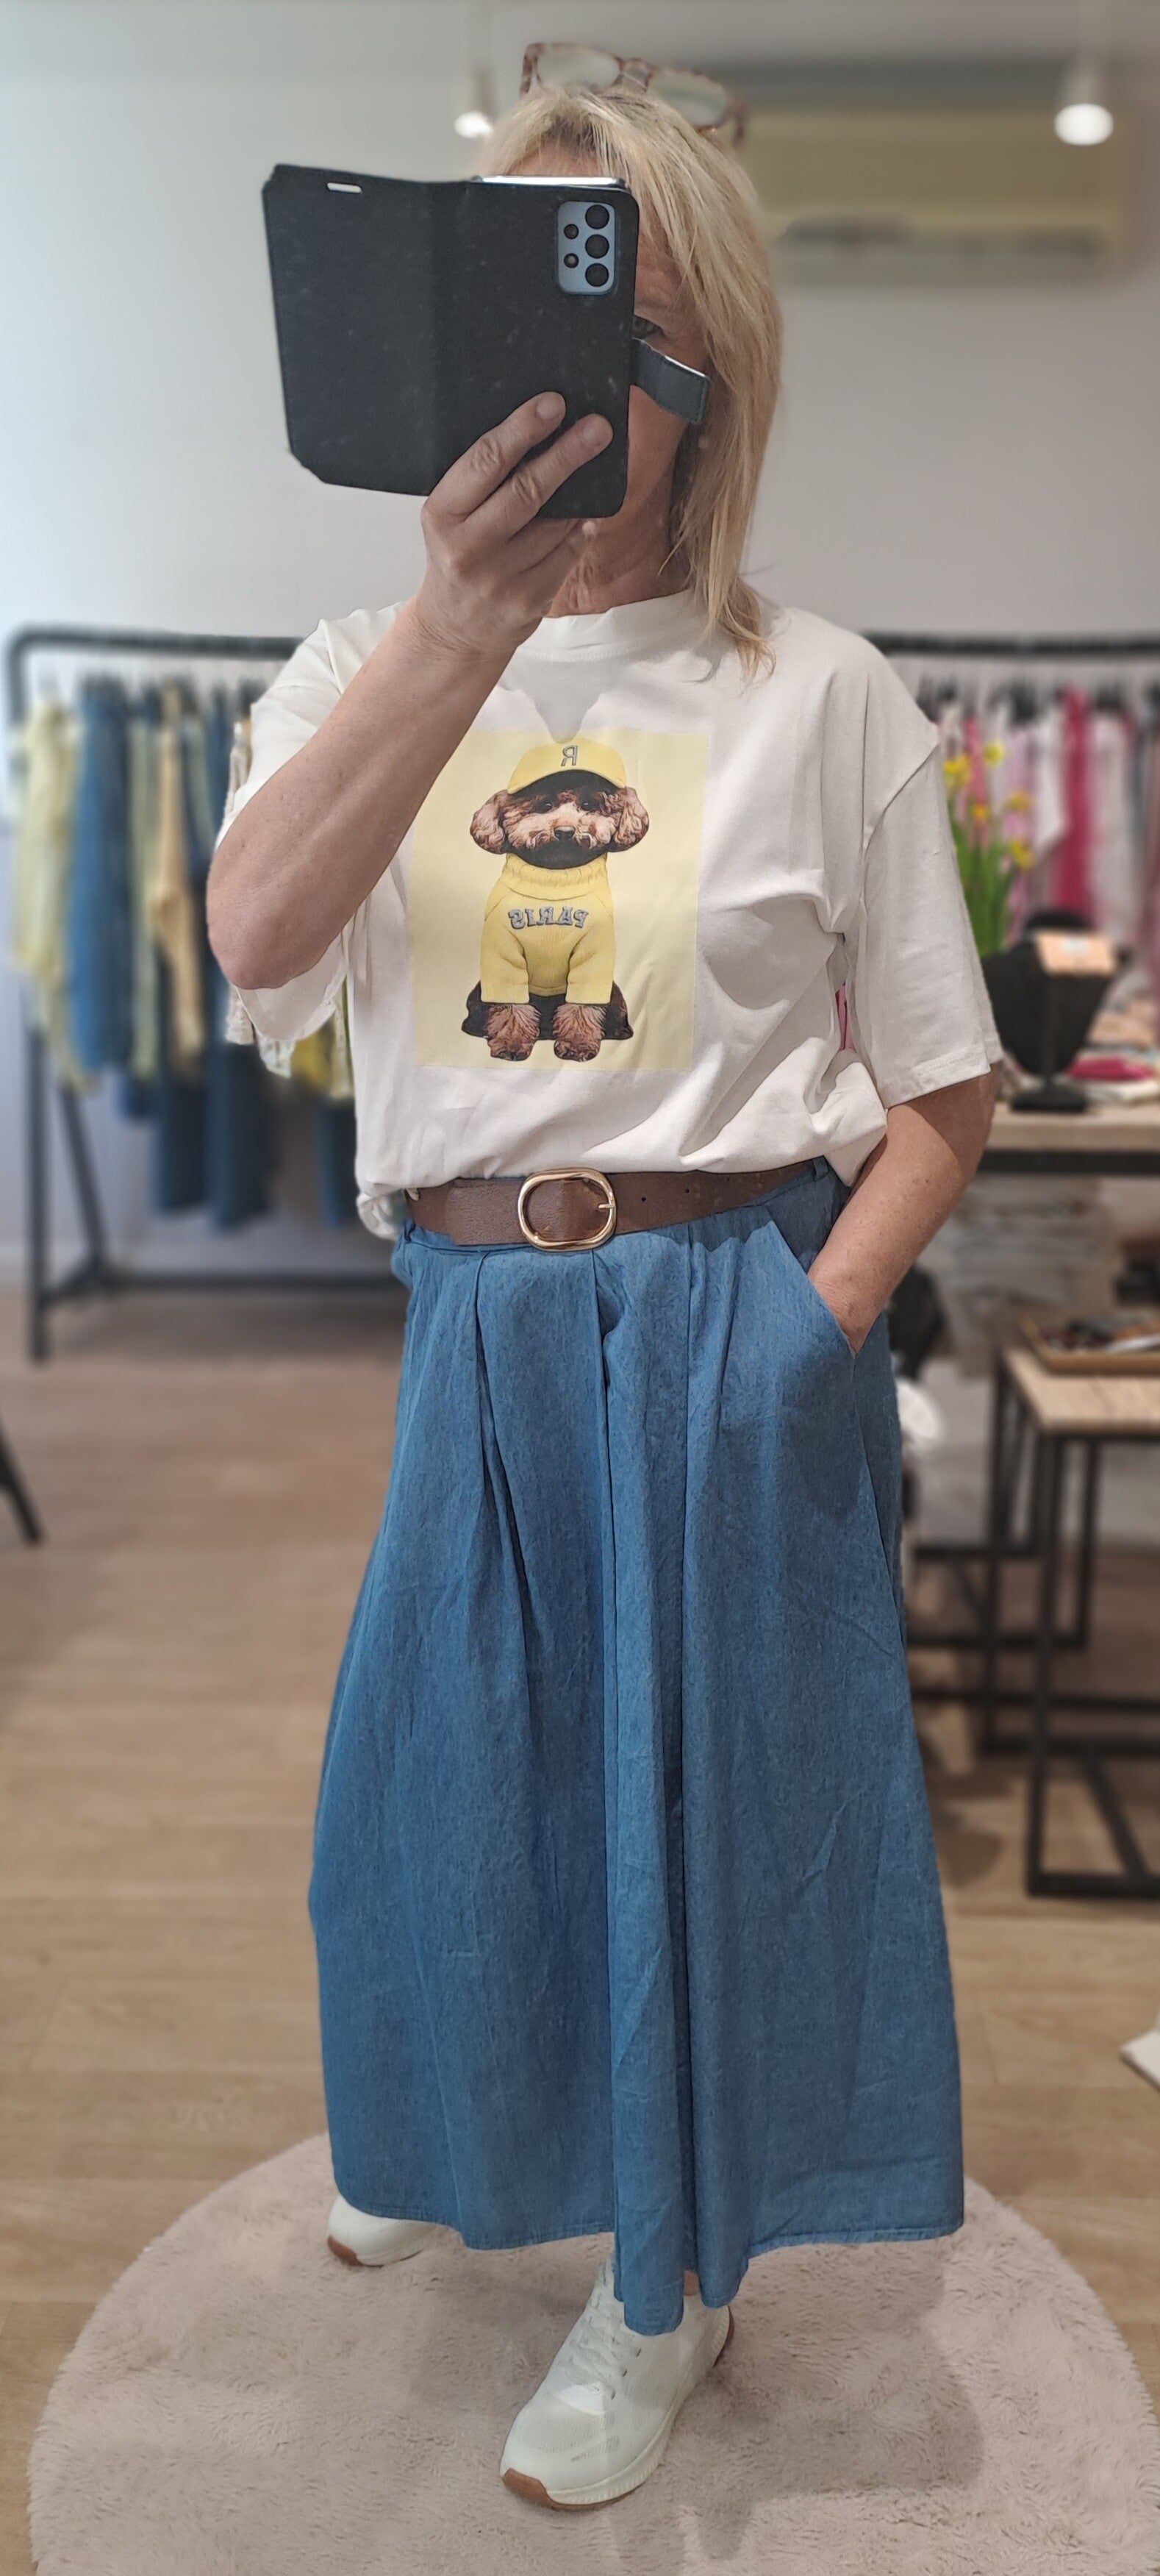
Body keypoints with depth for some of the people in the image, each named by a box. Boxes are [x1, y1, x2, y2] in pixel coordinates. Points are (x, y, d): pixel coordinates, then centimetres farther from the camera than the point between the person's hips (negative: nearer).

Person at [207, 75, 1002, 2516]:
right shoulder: (364, 665, 3)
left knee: (712, 1760, 9)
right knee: (451, 1746, 18)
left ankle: (674, 2276, 36)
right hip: (476, 1319, 3)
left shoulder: (818, 694, -4)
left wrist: (817, 1324, -16)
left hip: (730, 1323, -3)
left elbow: (943, 1096, -1)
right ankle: (466, 2132, 51)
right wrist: (468, 613, -28)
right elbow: (256, 937, -19)